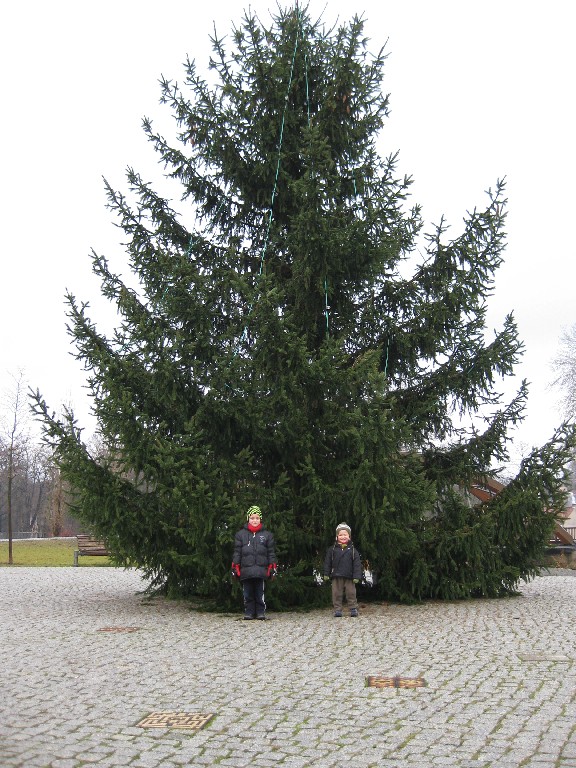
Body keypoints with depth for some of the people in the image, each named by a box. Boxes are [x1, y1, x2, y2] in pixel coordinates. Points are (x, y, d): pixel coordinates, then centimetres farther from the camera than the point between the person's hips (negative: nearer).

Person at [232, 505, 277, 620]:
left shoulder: (267, 535, 8)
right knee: (248, 594, 6)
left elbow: (271, 552, 8)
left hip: (261, 570, 0)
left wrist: (272, 567, 3)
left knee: (260, 593, 3)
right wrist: (235, 567, 2)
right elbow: (237, 552, 7)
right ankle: (249, 612, 15)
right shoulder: (240, 534, 7)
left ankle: (261, 612, 12)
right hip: (246, 570, 1)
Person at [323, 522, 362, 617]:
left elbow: (357, 564, 1)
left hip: (349, 577, -1)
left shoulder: (352, 549, 3)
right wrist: (326, 574, 3)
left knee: (351, 593, 3)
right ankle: (337, 610, 12)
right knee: (337, 593, 4)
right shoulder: (332, 549, 5)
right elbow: (327, 562, 8)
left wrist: (356, 576, -5)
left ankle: (353, 609, 13)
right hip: (336, 576, 1)